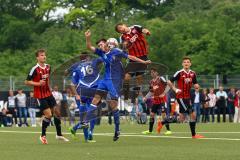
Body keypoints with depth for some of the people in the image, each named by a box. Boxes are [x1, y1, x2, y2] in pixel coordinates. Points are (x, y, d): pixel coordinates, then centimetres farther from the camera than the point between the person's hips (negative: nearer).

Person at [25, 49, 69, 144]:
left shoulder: (48, 67, 5)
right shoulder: (35, 69, -16)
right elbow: (27, 82, -13)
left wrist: (49, 87, 13)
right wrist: (38, 84, -23)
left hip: (48, 93, 7)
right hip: (40, 96, -7)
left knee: (57, 112, 7)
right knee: (48, 114, -12)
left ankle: (59, 134, 21)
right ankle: (43, 135, 5)